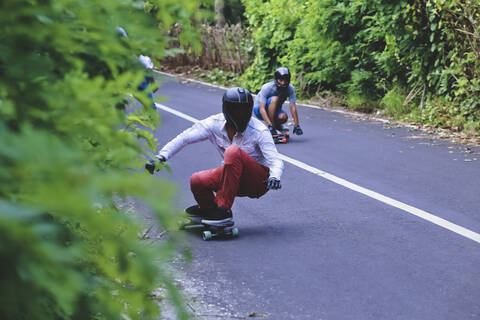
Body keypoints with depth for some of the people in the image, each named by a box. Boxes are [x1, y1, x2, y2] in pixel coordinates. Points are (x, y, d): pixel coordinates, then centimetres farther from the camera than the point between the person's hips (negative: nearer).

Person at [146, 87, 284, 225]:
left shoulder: (259, 131, -18)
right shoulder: (215, 124, -8)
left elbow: (275, 161, -22)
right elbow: (184, 137, -10)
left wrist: (275, 177, -44)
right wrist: (161, 156, -22)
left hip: (259, 180, -5)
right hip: (237, 178, 5)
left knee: (233, 151, -32)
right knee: (196, 181, -19)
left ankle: (223, 209, -26)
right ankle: (207, 208, 17)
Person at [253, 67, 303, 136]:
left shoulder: (290, 88, -19)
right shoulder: (267, 88, -29)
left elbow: (293, 107, -21)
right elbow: (262, 109, -34)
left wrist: (296, 125, -28)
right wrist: (269, 125, -45)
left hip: (275, 111, 3)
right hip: (258, 110, -3)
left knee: (284, 117, -31)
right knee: (275, 99, -33)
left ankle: (277, 125, 4)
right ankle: (272, 128, -25)